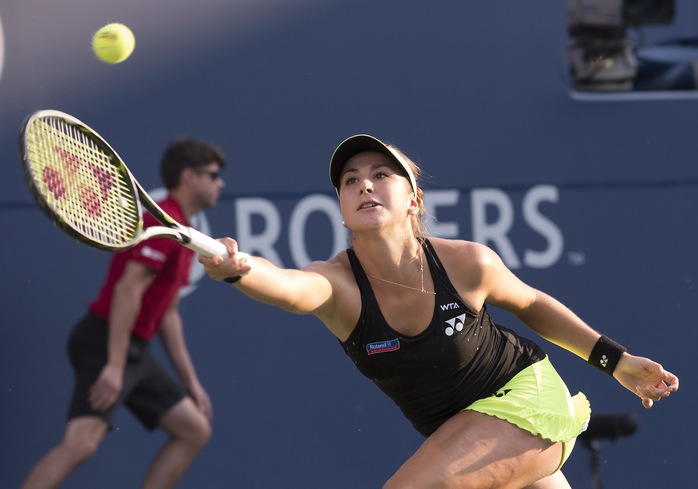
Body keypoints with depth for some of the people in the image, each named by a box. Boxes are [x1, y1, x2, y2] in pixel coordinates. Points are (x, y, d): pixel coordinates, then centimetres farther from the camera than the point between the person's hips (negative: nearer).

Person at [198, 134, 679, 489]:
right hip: (458, 431, 4)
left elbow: (531, 303, 2)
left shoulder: (467, 263, -22)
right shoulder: (337, 283, -22)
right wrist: (236, 267, -70)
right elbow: (286, 286, -48)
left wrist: (615, 359, 2)